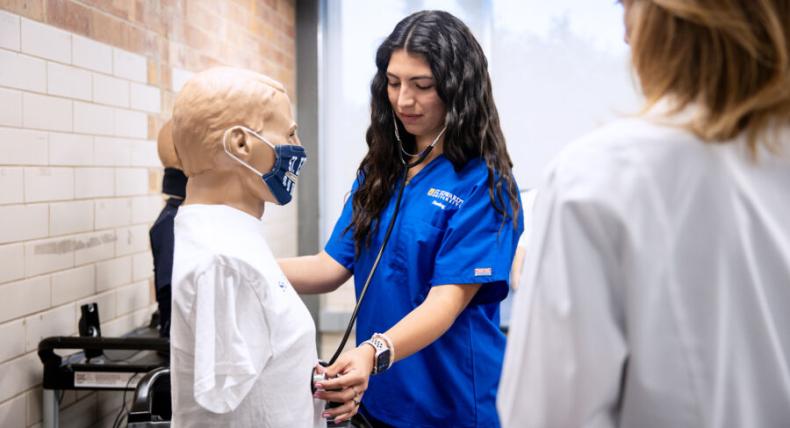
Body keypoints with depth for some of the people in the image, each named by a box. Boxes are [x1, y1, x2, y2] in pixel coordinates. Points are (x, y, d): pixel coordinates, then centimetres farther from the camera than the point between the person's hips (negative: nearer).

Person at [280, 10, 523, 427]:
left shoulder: (482, 183, -14)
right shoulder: (378, 171, 4)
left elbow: (447, 300, -22)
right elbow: (333, 266, 0)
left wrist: (376, 352, -39)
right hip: (379, 394, 6)